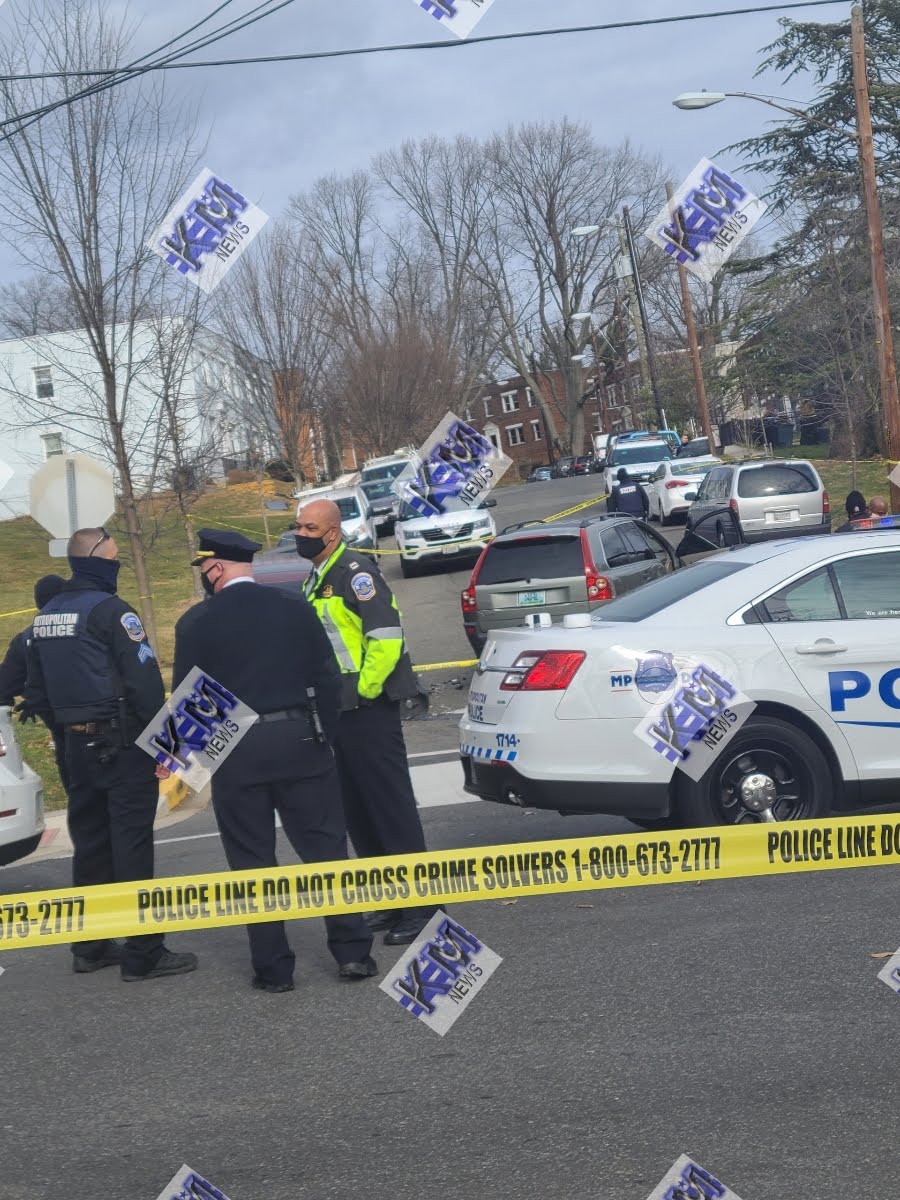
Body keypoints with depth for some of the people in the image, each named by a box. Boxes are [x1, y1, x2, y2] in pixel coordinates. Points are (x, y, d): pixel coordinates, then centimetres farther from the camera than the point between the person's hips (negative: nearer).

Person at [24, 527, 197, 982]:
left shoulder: (45, 616, 10)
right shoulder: (109, 609, -14)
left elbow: (36, 691, 15)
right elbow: (145, 678, -19)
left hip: (77, 745, 8)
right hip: (122, 743, -8)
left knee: (89, 844, 15)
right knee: (131, 846, -3)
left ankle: (90, 945, 23)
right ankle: (143, 953, 0)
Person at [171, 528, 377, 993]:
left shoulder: (197, 622, -5)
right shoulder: (294, 607, 1)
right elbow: (327, 677, 2)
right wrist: (324, 736, 10)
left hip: (235, 753, -2)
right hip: (300, 742, 2)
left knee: (254, 862, 6)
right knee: (326, 848, 8)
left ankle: (273, 967, 10)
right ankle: (353, 952, 9)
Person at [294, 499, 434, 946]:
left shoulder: (354, 573, -13)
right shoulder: (316, 581, 17)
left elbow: (386, 634, -21)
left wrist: (364, 690, -16)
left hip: (369, 709, -10)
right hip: (341, 713, 10)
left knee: (392, 805, -7)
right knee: (357, 812, 13)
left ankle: (420, 906, -1)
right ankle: (389, 899, 23)